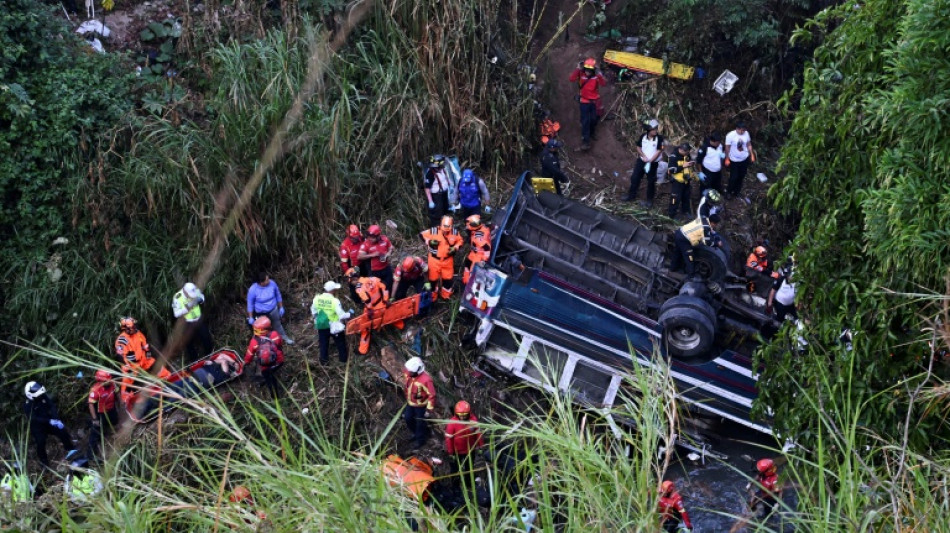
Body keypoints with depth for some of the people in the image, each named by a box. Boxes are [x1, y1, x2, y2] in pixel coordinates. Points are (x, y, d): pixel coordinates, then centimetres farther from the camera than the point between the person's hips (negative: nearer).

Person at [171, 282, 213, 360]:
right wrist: (187, 307, -34)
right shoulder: (177, 298, -27)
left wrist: (200, 299, -20)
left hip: (199, 321, 4)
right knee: (190, 344, 11)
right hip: (188, 324, -4)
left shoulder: (195, 290, -18)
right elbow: (177, 314, -23)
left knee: (207, 339, 20)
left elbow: (202, 297, 4)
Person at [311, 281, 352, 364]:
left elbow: (313, 312, 4)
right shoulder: (334, 301, -26)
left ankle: (324, 360, 28)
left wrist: (317, 319, 22)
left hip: (321, 326, 3)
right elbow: (341, 315, -22)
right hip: (334, 326, -3)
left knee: (323, 343, 20)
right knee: (340, 343, 20)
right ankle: (343, 358, 34)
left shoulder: (317, 298, -12)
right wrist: (349, 314, -4)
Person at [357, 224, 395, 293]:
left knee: (389, 286, 19)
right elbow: (359, 257, -21)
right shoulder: (366, 244, -19)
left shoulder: (385, 239, -9)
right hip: (374, 271, -4)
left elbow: (391, 248, 7)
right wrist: (372, 255, -28)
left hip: (386, 268, 4)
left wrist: (388, 253, -14)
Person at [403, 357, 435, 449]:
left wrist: (429, 410, -21)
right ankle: (415, 433, 48)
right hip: (410, 403, 7)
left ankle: (420, 440, 36)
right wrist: (407, 399, 19)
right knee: (408, 418, 22)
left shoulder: (425, 380, -34)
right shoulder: (409, 375, -15)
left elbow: (432, 395, -25)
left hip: (421, 406, -6)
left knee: (420, 423, 11)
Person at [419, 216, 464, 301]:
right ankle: (432, 295, 31)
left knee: (448, 278, 14)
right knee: (433, 277, 10)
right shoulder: (433, 231, -19)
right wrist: (429, 242, -22)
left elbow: (460, 241, 6)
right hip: (434, 259, -2)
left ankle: (446, 295, 36)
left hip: (447, 259, 2)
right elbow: (422, 235, -7)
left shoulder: (455, 233, -11)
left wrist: (455, 248, -12)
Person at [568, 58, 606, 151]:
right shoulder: (581, 74, -15)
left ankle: (592, 132, 46)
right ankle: (585, 140, 2)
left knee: (594, 119, 17)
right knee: (585, 121, -4)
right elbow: (572, 79, -30)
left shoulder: (597, 75, -14)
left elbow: (604, 83, -29)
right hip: (584, 101, -2)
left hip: (595, 101, 2)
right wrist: (578, 69, -39)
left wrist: (599, 74, -44)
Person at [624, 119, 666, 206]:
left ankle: (649, 200, 13)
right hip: (641, 160, 3)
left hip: (653, 163, -3)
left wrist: (650, 160, -19)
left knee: (651, 181, 3)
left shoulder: (659, 138, -13)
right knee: (635, 178, 6)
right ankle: (631, 195, 22)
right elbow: (638, 147, 2)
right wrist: (644, 156, -13)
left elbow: (659, 151, -14)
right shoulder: (643, 136, -3)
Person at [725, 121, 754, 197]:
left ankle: (736, 191, 37)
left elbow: (749, 145, 5)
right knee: (734, 177, 1)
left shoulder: (746, 133, -9)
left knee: (741, 176, 16)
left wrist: (752, 155, 4)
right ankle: (728, 191, 26)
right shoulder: (730, 135, -22)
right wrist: (727, 159, -9)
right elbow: (727, 148, -14)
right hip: (734, 160, -4)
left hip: (745, 159, 4)